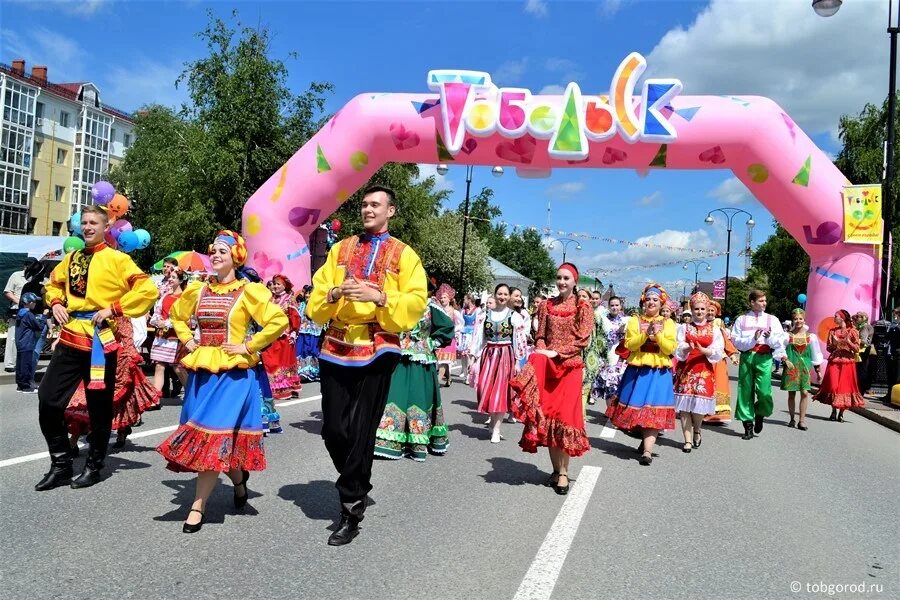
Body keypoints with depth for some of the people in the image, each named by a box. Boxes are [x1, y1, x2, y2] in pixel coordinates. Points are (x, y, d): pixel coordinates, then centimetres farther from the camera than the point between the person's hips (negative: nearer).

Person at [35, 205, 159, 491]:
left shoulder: (117, 259, -6)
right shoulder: (71, 258, 12)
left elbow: (148, 290, -15)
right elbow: (54, 283, 30)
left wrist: (114, 309, -16)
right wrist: (56, 303, 10)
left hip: (100, 340, -6)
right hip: (70, 338, 6)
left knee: (99, 407, 6)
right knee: (48, 400, 3)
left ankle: (94, 466, 22)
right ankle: (61, 464, 18)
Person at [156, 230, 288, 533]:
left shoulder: (249, 291, -7)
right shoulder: (198, 289, 10)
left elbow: (279, 320, -16)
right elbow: (176, 314, 27)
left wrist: (249, 346, -14)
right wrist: (187, 340, 12)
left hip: (232, 373, -6)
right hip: (201, 371, 6)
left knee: (214, 436, -8)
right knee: (202, 436, 9)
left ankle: (198, 506, 0)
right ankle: (238, 479, 33)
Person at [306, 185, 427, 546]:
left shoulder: (404, 255, 5)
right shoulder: (340, 249, 15)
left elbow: (416, 303, -4)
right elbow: (316, 297, 11)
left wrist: (379, 297, -18)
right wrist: (334, 293, -11)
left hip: (377, 350, -3)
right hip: (337, 347, 4)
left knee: (361, 432, -1)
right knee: (333, 430, 6)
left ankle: (351, 512, 12)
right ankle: (356, 487, 32)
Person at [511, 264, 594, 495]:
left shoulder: (583, 306, 0)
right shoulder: (547, 305, 11)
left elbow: (582, 339, -7)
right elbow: (540, 335, 11)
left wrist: (556, 352, -14)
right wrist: (541, 353, -8)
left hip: (569, 367, -4)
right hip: (546, 366, 4)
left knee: (564, 417, -7)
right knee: (546, 416, 3)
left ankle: (564, 473, 1)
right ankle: (556, 469, 15)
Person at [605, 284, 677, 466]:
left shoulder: (668, 323, 6)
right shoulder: (635, 321, 6)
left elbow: (670, 349, -3)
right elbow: (629, 344, -5)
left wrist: (658, 335, -17)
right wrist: (646, 334, -19)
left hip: (659, 373, -1)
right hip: (637, 370, 1)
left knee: (653, 409, -9)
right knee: (637, 407, 5)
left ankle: (647, 450, -14)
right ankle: (646, 438, 26)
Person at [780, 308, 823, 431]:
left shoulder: (810, 336, 5)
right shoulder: (787, 335, 2)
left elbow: (816, 355, 10)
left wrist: (818, 370, 10)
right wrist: (786, 360, -15)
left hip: (804, 367, 1)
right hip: (791, 367, 0)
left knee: (805, 393, -8)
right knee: (791, 393, 4)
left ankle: (802, 420, -1)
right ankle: (792, 419, 16)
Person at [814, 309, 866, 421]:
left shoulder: (852, 331, 0)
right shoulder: (832, 331, 9)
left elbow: (857, 349, -2)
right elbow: (829, 348, 8)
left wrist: (848, 342, -17)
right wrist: (835, 344, -11)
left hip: (847, 362, -2)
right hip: (834, 361, 2)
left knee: (845, 386, -1)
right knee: (833, 386, -4)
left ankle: (841, 413, 8)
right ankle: (834, 411, 8)